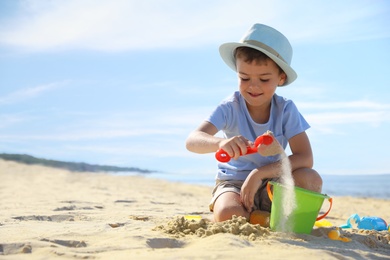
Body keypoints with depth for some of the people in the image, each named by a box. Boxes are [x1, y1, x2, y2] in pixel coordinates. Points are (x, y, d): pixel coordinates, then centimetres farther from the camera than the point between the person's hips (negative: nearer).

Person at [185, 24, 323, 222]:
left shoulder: (286, 109, -10)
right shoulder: (230, 107, -14)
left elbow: (305, 158, -18)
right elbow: (192, 141, -28)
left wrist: (260, 173, -29)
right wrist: (221, 143, -51)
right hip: (233, 183, -1)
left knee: (311, 179, -28)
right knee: (227, 214, -35)